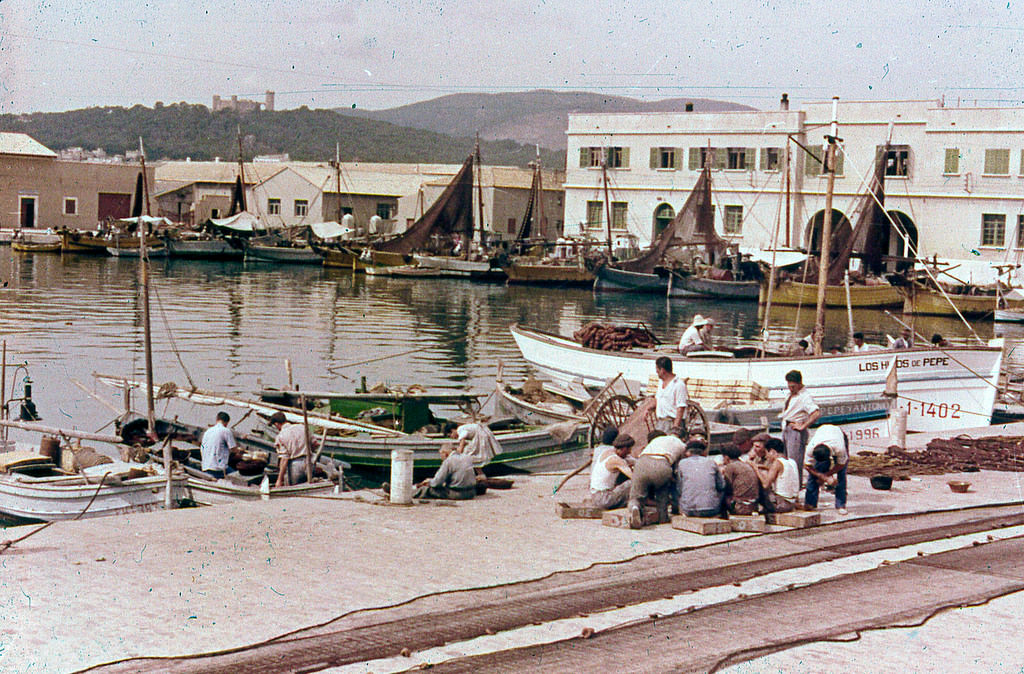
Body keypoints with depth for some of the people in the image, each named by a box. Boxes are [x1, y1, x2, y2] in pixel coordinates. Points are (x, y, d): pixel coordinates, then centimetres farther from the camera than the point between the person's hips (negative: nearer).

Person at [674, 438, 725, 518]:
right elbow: (721, 486, 12)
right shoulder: (711, 462, 6)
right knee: (721, 492, 30)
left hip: (689, 511, 0)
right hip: (711, 511, 0)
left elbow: (679, 490, 5)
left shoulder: (682, 463, 4)